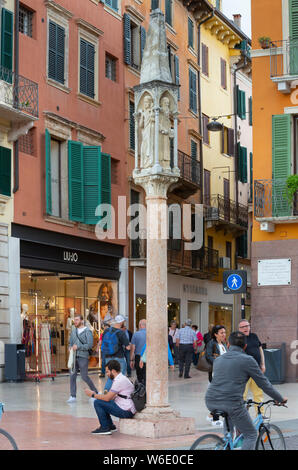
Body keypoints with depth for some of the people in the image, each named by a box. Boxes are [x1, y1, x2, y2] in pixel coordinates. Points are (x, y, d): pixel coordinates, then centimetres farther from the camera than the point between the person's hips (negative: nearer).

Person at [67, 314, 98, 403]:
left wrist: (78, 347, -15)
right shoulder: (73, 330, 13)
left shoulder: (87, 331, -6)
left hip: (83, 356, -6)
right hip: (74, 356, 6)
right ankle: (73, 396, 5)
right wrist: (71, 347, 2)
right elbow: (71, 342, 23)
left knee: (84, 376, -2)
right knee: (72, 376, -1)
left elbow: (90, 345, -13)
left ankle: (95, 392, 17)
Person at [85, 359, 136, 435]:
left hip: (126, 412, -10)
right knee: (102, 403, 18)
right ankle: (111, 426, 19)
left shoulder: (119, 381, -17)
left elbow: (107, 398, -16)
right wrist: (96, 395, 9)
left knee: (97, 402, -10)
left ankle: (105, 428, -1)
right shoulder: (121, 378, 14)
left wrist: (93, 394, -4)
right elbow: (111, 397, 18)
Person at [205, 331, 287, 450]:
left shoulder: (218, 360, 18)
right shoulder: (247, 360, 1)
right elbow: (263, 383, 5)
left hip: (211, 402, 6)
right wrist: (280, 399, 19)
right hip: (232, 403, -6)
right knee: (251, 435, 9)